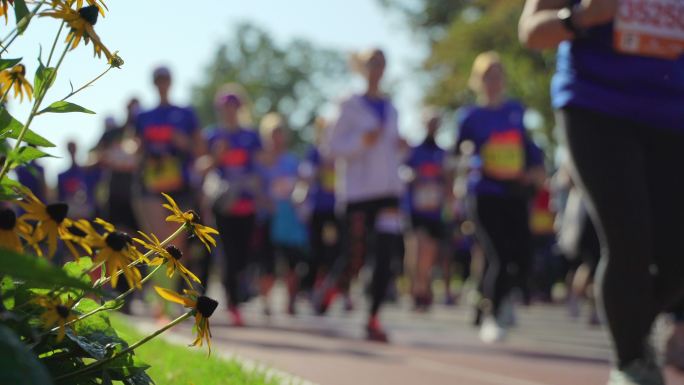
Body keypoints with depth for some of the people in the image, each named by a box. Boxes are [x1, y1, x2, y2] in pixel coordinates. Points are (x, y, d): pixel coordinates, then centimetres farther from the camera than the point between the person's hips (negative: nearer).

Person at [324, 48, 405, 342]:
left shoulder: (391, 109, 15)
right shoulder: (350, 106, 0)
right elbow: (331, 148, -4)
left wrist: (400, 148, 3)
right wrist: (361, 141, -18)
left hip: (388, 189, 4)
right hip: (358, 191, -4)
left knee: (386, 256, -7)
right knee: (354, 257, -6)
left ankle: (373, 320, -2)